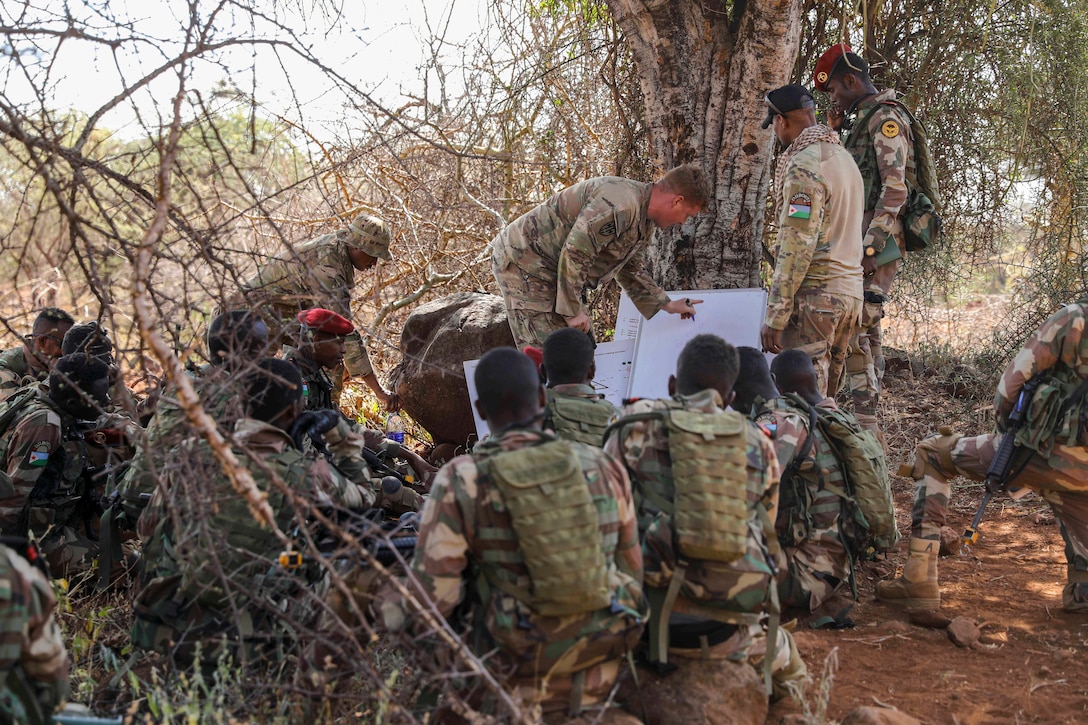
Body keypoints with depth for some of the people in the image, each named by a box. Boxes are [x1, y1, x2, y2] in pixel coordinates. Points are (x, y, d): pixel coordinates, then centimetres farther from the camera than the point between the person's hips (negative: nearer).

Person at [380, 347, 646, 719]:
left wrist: (390, 608, 9)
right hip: (603, 678, 4)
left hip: (523, 688, -4)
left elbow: (432, 595, -12)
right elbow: (631, 567, 9)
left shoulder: (460, 482, -12)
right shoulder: (603, 467, -1)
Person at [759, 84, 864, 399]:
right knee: (824, 398, 13)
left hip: (814, 294, -9)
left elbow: (797, 246, -20)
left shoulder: (804, 165, -14)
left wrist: (775, 316, -18)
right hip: (850, 292, 9)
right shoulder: (845, 158, 17)